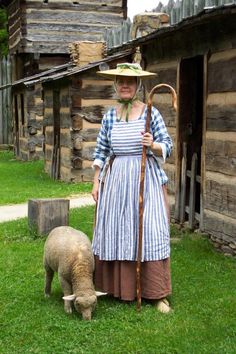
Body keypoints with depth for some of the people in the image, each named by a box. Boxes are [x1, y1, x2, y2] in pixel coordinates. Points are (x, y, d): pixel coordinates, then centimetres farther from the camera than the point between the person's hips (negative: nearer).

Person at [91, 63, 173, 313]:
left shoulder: (151, 113, -1)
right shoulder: (109, 117, 8)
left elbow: (167, 146, 0)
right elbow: (101, 152, 10)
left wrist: (153, 145, -21)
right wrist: (96, 182, 6)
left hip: (147, 179, -3)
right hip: (115, 180, 3)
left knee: (150, 231, -3)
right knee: (115, 231, 5)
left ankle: (158, 294, 5)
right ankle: (113, 286, 20)